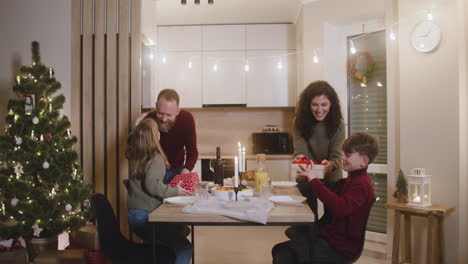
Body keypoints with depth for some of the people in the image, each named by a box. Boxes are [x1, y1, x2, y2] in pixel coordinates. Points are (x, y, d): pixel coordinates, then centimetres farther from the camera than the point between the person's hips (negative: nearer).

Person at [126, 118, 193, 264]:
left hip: (133, 215, 9)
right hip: (147, 215, -9)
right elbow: (152, 184, -26)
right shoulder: (156, 158, -15)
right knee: (185, 248, -4)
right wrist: (175, 191, -16)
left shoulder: (134, 156, 7)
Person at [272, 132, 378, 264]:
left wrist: (314, 180, -33)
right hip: (330, 235, 9)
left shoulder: (361, 184, -17)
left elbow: (340, 207, -35)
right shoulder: (351, 180, 16)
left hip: (340, 248, -9)